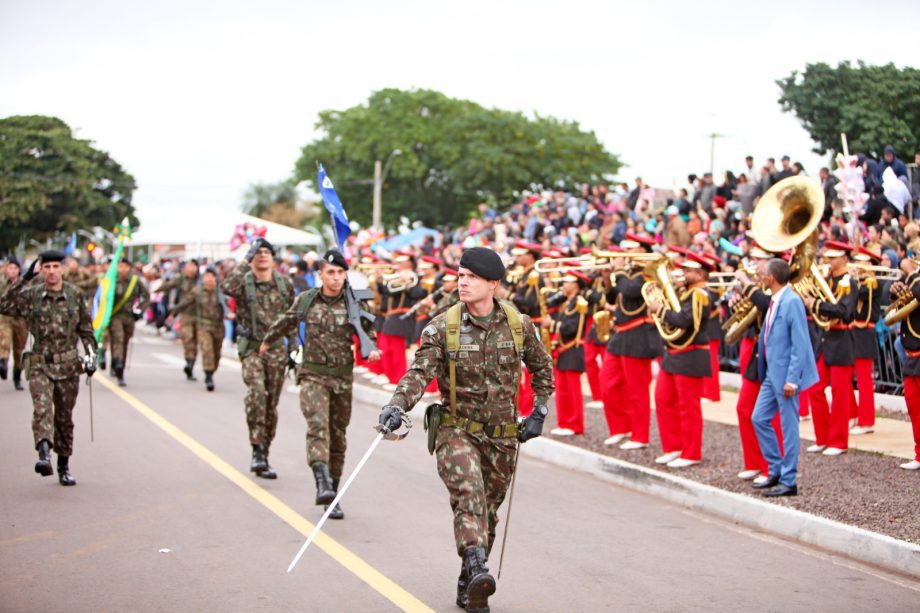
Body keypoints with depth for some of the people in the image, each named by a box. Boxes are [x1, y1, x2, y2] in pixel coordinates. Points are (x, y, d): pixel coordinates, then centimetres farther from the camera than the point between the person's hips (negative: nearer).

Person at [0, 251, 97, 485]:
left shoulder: (75, 295, 4)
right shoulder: (31, 295, 1)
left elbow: (85, 328, 12)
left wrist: (91, 355, 5)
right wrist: (23, 280, -14)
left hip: (68, 365, 2)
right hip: (40, 364, -1)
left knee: (65, 417, 9)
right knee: (42, 408, -23)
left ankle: (64, 466, 20)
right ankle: (44, 454, -40)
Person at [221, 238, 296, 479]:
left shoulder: (284, 283, 7)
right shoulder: (244, 282, -4)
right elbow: (226, 287, -29)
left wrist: (293, 348, 10)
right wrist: (246, 261, -23)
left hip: (277, 350, 3)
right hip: (251, 348, -3)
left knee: (271, 404, 7)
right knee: (256, 392, -27)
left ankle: (263, 456, 19)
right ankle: (257, 451, -24)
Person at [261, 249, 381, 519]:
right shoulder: (306, 300, 3)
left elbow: (368, 332, 7)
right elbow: (286, 322, 21)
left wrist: (371, 349, -16)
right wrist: (267, 341, 37)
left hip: (342, 378, 2)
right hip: (313, 375, -1)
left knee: (338, 437, 7)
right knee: (318, 425, -24)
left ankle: (332, 497, 17)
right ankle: (323, 483, -38)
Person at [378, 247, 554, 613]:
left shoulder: (519, 325, 0)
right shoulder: (442, 327, -7)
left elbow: (542, 367, 16)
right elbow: (420, 372, -16)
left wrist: (539, 412, 10)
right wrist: (397, 405, -33)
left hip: (502, 436, 3)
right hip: (457, 430, -3)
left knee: (488, 511, 10)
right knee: (468, 493, -28)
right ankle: (477, 569, -42)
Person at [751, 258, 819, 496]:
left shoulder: (791, 302, -17)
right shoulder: (774, 301, 10)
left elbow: (799, 345, -19)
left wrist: (792, 379, -21)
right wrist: (764, 371, 17)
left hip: (786, 374, -9)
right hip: (771, 373, 9)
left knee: (788, 426, -1)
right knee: (759, 419, 12)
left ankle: (788, 481, 7)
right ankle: (776, 470, 23)